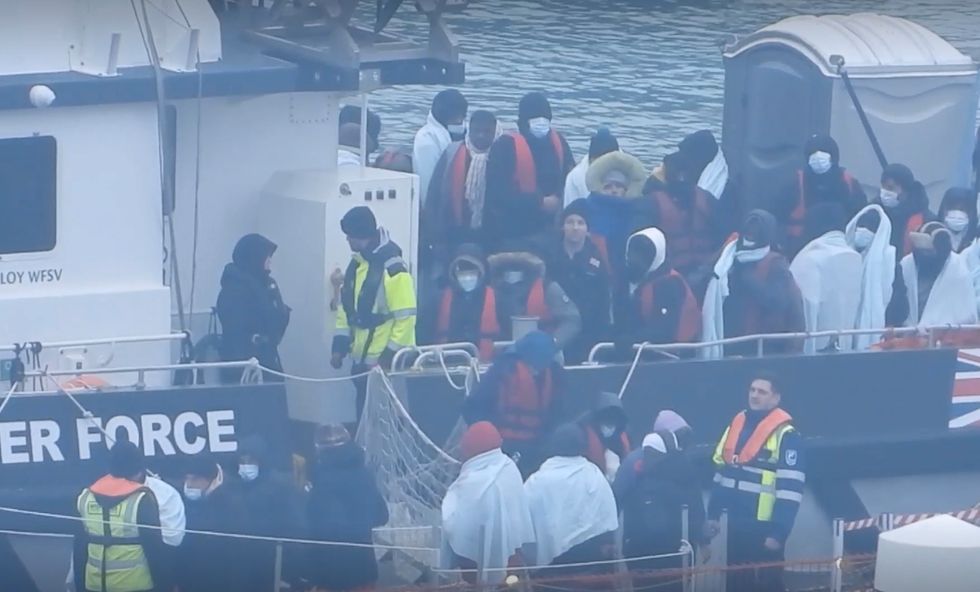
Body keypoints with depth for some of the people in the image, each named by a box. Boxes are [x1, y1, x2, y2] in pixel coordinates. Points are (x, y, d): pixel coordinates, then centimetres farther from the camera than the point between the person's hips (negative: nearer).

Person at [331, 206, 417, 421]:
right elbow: (346, 308, 17)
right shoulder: (356, 264, 10)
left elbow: (405, 317, -19)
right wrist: (340, 347, 9)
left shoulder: (392, 267, -17)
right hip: (362, 361, 8)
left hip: (387, 363, -8)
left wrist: (389, 357, -20)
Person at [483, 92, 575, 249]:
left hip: (548, 231, 4)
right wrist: (539, 202, -18)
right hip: (510, 235, -4)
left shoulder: (558, 143, 6)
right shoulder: (506, 146, -11)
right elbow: (498, 193, -17)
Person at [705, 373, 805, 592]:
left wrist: (778, 533, -19)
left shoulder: (785, 435, -14)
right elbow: (721, 472, 18)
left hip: (764, 526, -7)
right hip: (737, 522, 7)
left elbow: (790, 489, -17)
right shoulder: (737, 425, 10)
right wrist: (713, 513, 15)